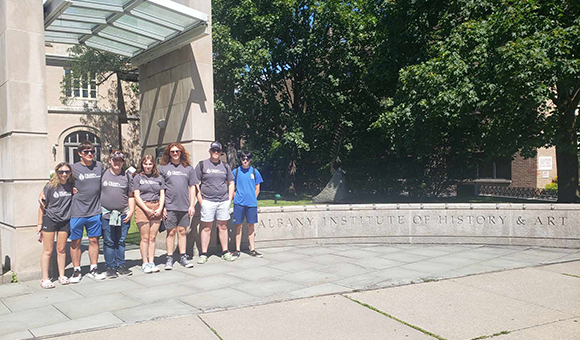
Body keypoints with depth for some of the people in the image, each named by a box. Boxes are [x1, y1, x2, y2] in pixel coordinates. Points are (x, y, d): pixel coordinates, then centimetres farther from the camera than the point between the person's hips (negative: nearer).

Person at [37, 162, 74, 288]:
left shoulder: (71, 185, 1)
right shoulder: (50, 186, -9)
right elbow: (42, 206, -5)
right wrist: (40, 224, -5)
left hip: (65, 221, 3)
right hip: (49, 220, -3)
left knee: (61, 249, 9)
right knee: (47, 250, 0)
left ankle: (61, 276, 19)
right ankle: (45, 279, 5)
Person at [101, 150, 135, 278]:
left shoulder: (127, 176, 10)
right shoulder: (103, 174, 5)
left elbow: (130, 196, 15)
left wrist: (131, 210, 4)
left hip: (123, 215, 1)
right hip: (106, 214, -1)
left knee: (121, 241, 7)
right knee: (109, 242, 2)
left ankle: (121, 265, 17)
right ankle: (110, 267, 10)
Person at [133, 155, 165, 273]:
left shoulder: (159, 177, 14)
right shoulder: (137, 177, 5)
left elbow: (162, 195, 11)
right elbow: (136, 196, -1)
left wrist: (160, 208, -5)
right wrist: (147, 209, -11)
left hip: (156, 209, 3)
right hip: (142, 208, -2)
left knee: (152, 238, 3)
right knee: (145, 238, -2)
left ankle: (151, 262, 8)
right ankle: (145, 263, 4)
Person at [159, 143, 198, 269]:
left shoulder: (188, 168, 10)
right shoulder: (163, 168, 5)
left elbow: (192, 187, 11)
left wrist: (192, 205, 5)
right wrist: (162, 206, -4)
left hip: (184, 206, 2)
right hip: (169, 206, -2)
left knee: (182, 231, 8)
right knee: (171, 232, 1)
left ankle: (183, 257, 16)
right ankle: (169, 258, 9)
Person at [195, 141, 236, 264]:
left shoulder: (225, 166, 13)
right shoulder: (202, 165, 3)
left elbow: (231, 183, 19)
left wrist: (229, 199, 8)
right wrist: (201, 201, -6)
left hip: (223, 202, 3)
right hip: (207, 201, -3)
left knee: (223, 227, 8)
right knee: (206, 228, -1)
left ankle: (225, 252, 15)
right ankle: (203, 254, 4)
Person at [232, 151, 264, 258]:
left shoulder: (255, 172, 6)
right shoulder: (236, 171, 4)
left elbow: (257, 189, 10)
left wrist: (252, 199, 3)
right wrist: (236, 198, 1)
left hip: (251, 203, 1)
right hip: (239, 203, -1)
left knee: (251, 225, 7)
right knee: (238, 225, 2)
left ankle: (252, 249, 15)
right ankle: (237, 250, 10)